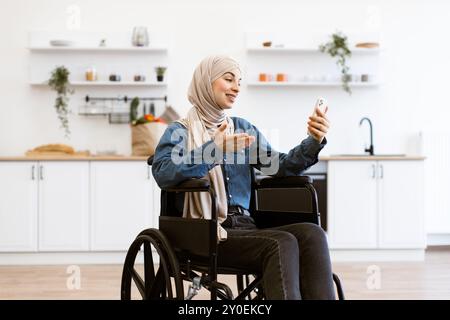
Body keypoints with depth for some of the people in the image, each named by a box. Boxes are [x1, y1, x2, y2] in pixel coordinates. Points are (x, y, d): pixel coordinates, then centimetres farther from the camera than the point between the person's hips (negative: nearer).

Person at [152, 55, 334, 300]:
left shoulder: (244, 128, 21)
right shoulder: (179, 132, 6)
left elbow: (280, 166, 11)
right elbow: (162, 173, -14)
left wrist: (314, 141, -6)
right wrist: (214, 149, -23)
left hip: (244, 226, 5)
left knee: (312, 234, -25)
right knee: (282, 243, -31)